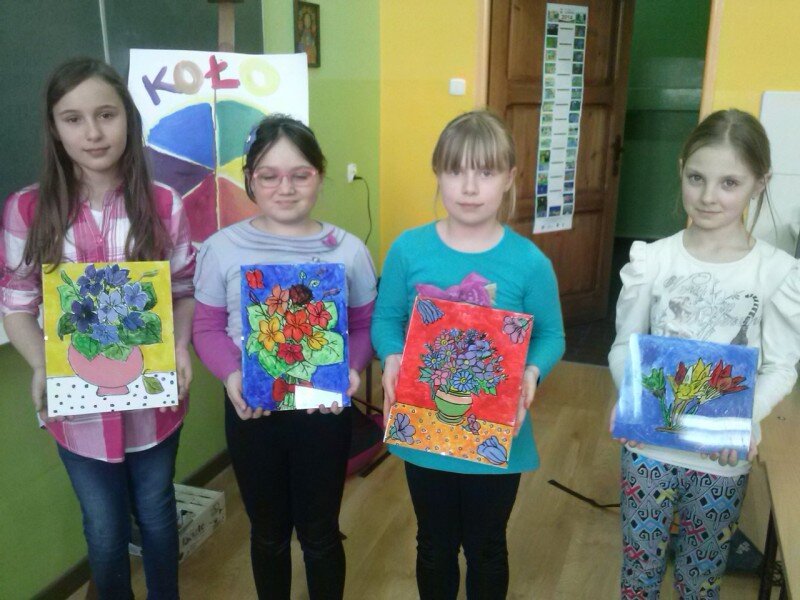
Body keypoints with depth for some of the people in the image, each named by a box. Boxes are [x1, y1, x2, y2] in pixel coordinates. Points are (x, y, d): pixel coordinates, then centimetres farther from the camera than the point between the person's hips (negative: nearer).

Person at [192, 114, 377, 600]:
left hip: (324, 411, 0)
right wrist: (231, 375, -20)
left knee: (320, 533, 17)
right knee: (268, 532, 21)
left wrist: (351, 369, -19)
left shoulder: (348, 250, -7)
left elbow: (366, 325, 0)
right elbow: (208, 327, -2)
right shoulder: (223, 248, -7)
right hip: (250, 411, 1)